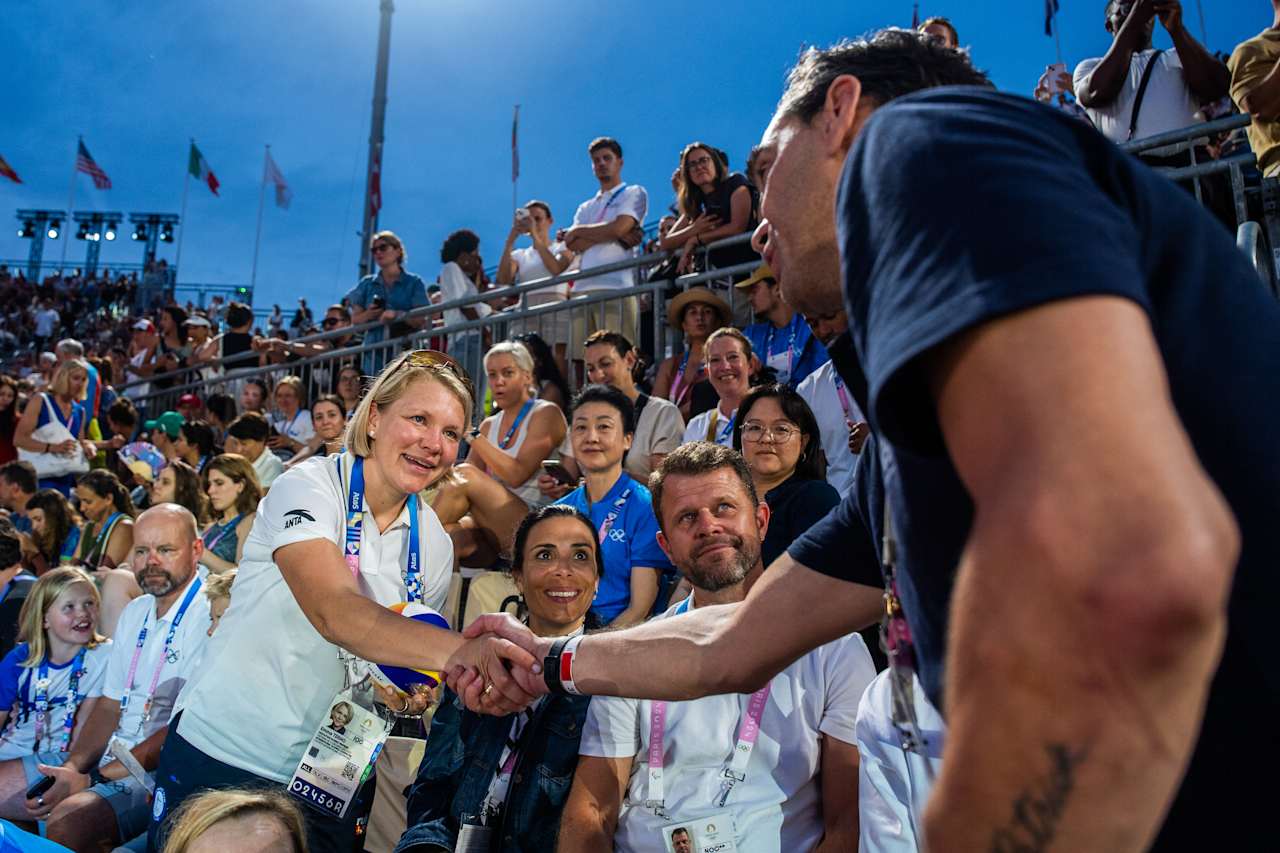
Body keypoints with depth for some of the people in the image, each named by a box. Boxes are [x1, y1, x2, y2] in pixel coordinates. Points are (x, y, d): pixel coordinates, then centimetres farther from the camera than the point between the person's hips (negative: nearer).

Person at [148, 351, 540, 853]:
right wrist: (461, 651, -49)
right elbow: (334, 613, -35)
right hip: (223, 754, -4)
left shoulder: (434, 544, -1)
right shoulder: (308, 486, -18)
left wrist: (410, 697, -15)